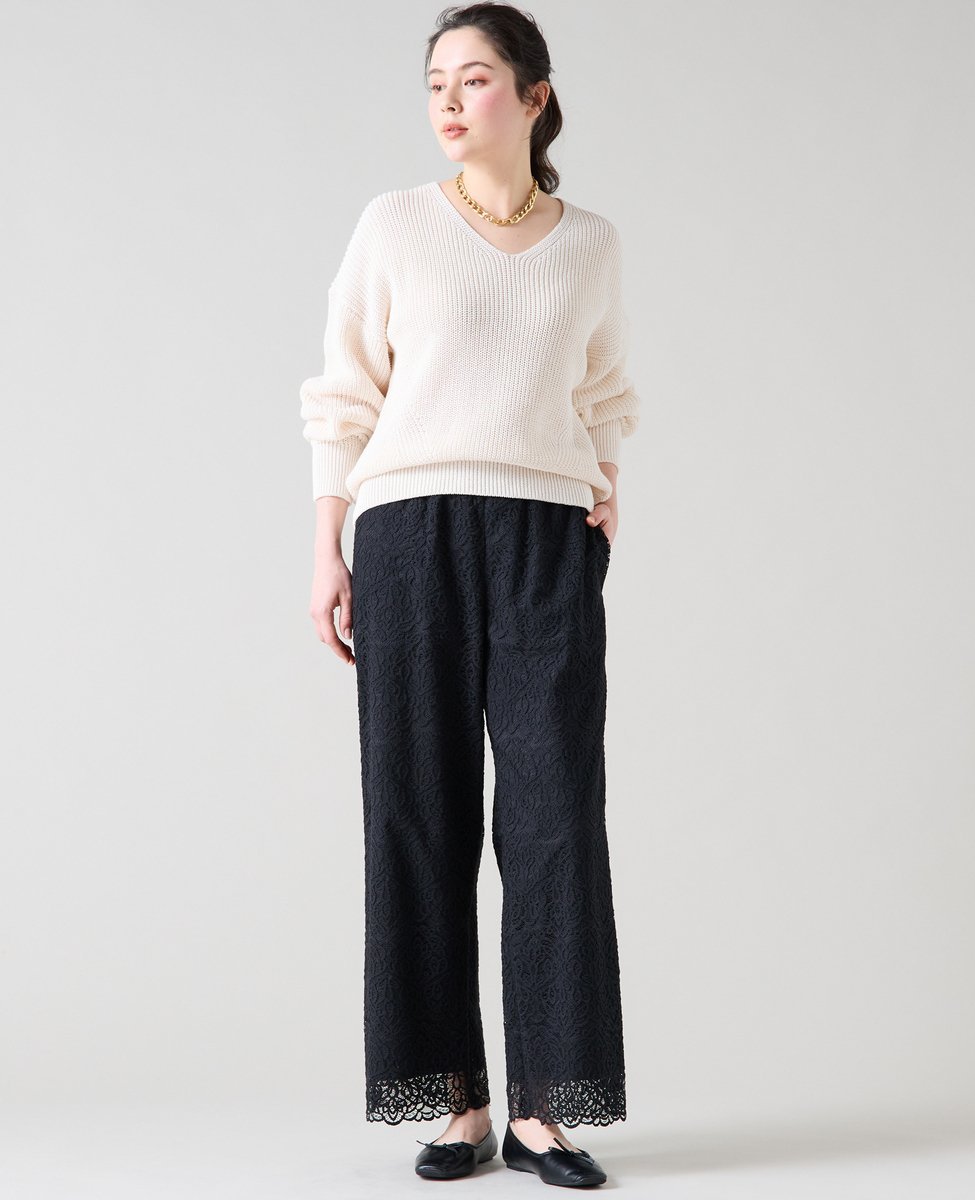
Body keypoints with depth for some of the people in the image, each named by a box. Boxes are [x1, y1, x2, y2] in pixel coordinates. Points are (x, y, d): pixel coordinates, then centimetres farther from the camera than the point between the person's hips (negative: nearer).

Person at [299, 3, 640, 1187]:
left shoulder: (592, 244, 12)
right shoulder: (394, 225, 7)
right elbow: (346, 397, 7)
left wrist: (606, 502, 7)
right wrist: (328, 551, 1)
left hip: (551, 541, 1)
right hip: (412, 529, 0)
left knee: (554, 811, -6)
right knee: (422, 810, -2)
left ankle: (544, 1106, -1)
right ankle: (459, 1102, 5)